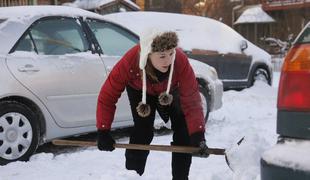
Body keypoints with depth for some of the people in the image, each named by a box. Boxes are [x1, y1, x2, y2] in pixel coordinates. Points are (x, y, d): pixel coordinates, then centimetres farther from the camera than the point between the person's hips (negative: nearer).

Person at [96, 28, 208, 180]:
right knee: (142, 133, -14)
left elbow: (191, 101, -36)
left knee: (184, 132, -4)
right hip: (140, 91, -1)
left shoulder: (181, 61, -41)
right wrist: (103, 132, -30)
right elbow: (107, 96, -31)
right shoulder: (130, 62, -42)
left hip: (171, 91, 1)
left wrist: (198, 135, -43)